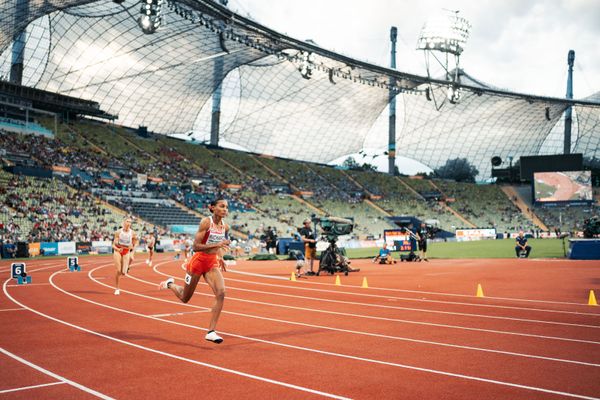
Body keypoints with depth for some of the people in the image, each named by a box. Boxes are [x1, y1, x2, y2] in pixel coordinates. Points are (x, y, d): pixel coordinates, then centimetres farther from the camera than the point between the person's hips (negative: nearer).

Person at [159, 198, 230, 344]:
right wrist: (217, 245, -29)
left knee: (221, 293, -19)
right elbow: (196, 246, -22)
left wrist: (220, 257, 11)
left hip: (212, 263, 5)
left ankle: (211, 332, -12)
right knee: (185, 298, 12)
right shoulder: (206, 222, -18)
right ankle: (170, 284, 46)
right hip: (198, 261, -5)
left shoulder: (225, 226, 1)